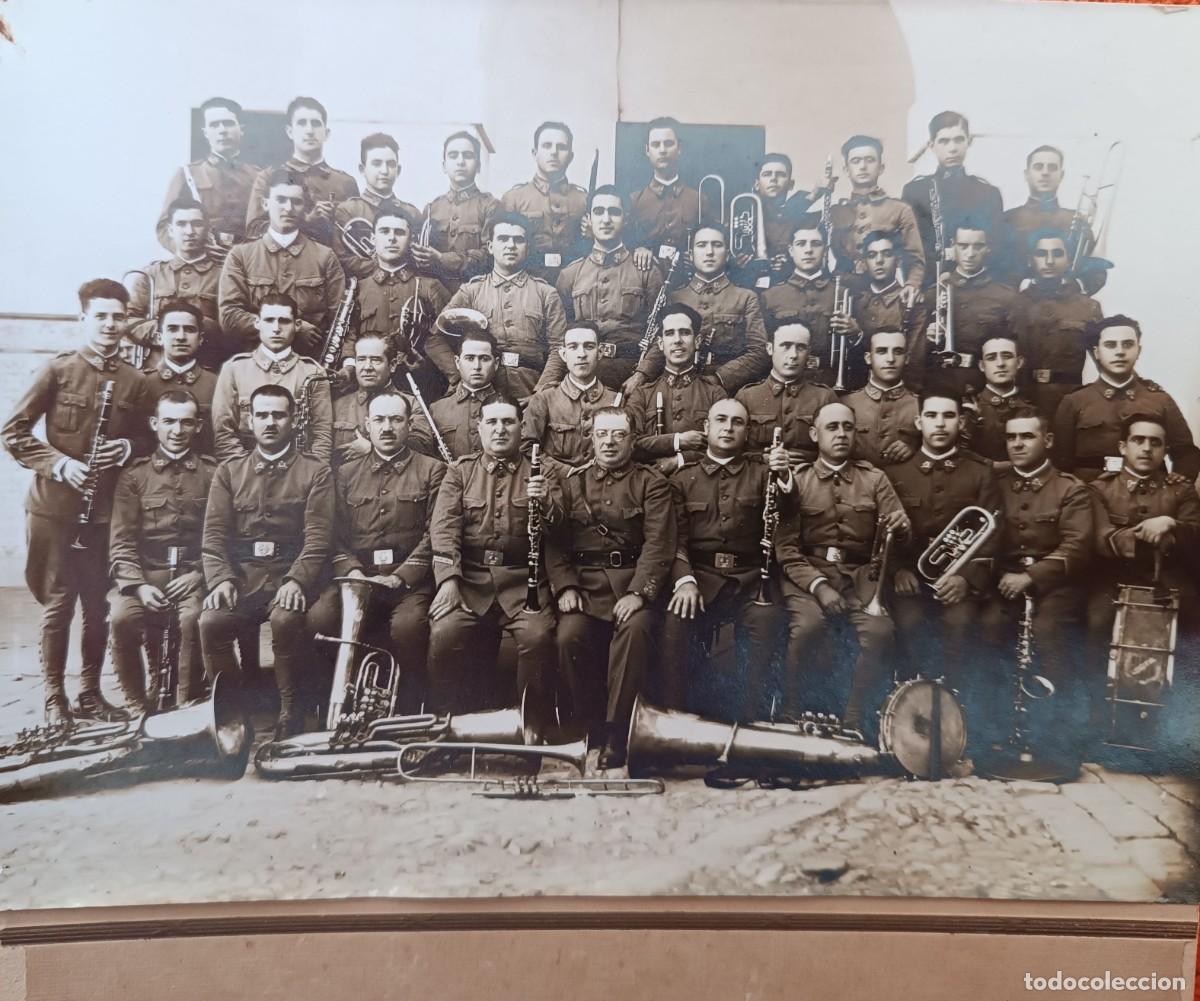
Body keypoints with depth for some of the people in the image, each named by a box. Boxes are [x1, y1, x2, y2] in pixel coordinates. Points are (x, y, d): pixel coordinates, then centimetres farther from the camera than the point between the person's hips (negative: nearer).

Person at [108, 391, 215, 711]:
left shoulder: (213, 474, 7)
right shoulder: (134, 475, 10)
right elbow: (121, 541, 4)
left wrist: (199, 574, -13)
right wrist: (138, 584, -11)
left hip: (194, 573, -1)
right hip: (146, 573, 2)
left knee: (191, 619, -31)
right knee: (122, 617, -27)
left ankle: (186, 707, -11)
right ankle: (138, 705, -7)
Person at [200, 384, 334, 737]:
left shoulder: (315, 472, 9)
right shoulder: (229, 472, 18)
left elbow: (317, 536, -3)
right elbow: (214, 534, 9)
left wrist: (296, 580, -19)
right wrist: (220, 579, -10)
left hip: (290, 573, -2)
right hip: (241, 575, 3)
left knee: (285, 619, -33)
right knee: (211, 621, -26)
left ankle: (291, 712, -12)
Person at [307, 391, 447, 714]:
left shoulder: (431, 470, 9)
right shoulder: (346, 473, 18)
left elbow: (433, 535, -1)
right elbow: (337, 535, 11)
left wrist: (400, 578, -13)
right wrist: (353, 572, -8)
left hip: (410, 580, -3)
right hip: (357, 576, 3)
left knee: (408, 623, -34)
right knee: (319, 616, -26)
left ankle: (406, 714, -14)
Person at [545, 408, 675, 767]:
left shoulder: (651, 484, 9)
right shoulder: (571, 482, 17)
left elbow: (658, 543, -3)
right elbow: (554, 539, 8)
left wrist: (638, 592, -17)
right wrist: (565, 586, -8)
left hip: (633, 581, -2)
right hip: (583, 582, 2)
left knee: (635, 629, -32)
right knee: (569, 636, -25)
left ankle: (616, 731, -18)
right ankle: (590, 724, -3)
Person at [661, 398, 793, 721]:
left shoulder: (761, 473, 15)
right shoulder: (683, 477, 15)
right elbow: (676, 537, 5)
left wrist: (784, 478, -23)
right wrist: (684, 580, -14)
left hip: (749, 576, 0)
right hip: (699, 574, 0)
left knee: (767, 619, -30)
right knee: (676, 621, -29)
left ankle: (748, 717, -18)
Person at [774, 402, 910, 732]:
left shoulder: (874, 479, 12)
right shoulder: (796, 481, 5)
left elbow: (896, 532, 6)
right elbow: (786, 549, -1)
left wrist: (902, 526, -19)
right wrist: (818, 585, -16)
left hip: (861, 575, 2)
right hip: (808, 574, -2)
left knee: (880, 631, -27)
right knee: (805, 628, -31)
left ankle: (854, 719, -7)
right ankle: (792, 712, -7)